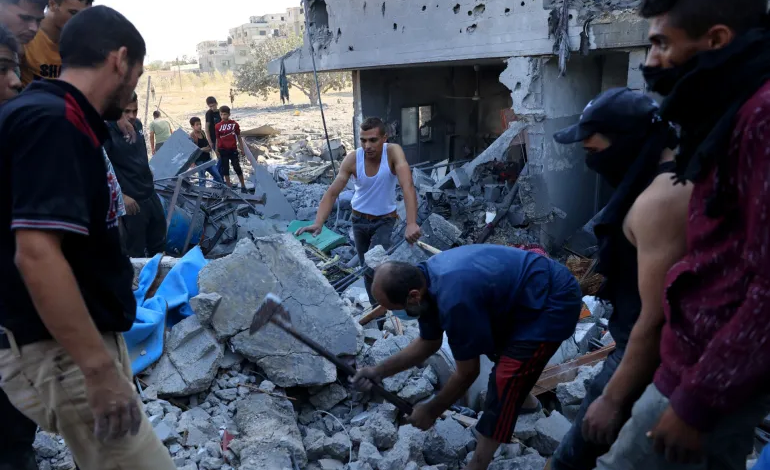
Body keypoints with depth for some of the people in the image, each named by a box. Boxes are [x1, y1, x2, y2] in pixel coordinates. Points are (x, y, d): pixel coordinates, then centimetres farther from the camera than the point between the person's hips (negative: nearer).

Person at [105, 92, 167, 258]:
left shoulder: (137, 125, 6)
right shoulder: (107, 131, -18)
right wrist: (121, 196, -25)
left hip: (151, 194, 8)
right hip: (132, 200, -8)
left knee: (159, 244, 21)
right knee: (136, 251, 4)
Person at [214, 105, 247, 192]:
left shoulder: (234, 124, -2)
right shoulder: (218, 126, -2)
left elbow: (239, 137, 4)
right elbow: (217, 139, 3)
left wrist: (242, 148, 4)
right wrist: (217, 151, -2)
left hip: (233, 149, -1)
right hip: (223, 150, 1)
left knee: (237, 167, 2)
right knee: (225, 168, 6)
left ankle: (243, 186, 11)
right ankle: (228, 186, 13)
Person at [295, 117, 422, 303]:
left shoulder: (393, 152, -25)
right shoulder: (352, 159, -18)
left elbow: (408, 186, -36)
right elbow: (332, 192, -19)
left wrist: (411, 223, -50)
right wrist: (318, 223, -34)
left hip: (385, 220, -3)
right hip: (359, 220, 3)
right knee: (367, 270, 14)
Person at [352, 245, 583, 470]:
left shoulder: (454, 300, -34)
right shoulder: (425, 278, -5)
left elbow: (468, 373, -18)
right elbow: (428, 343, 9)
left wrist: (431, 411, -4)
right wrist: (379, 371, 2)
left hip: (554, 303, -9)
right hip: (532, 291, 9)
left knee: (503, 381, -10)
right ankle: (524, 397, 53)